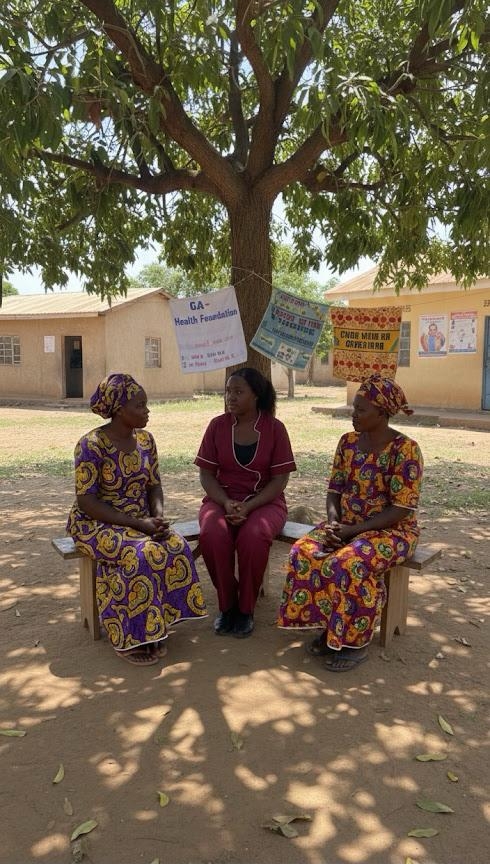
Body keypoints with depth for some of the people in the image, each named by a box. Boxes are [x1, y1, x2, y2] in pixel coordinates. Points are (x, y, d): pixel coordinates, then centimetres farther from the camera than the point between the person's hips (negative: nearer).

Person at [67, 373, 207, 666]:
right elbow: (86, 502, -18)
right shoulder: (91, 445, -16)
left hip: (141, 521, 6)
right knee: (140, 556, -32)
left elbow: (154, 485, 8)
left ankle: (154, 628, -8)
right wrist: (138, 523, -24)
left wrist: (159, 517, -14)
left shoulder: (146, 439, 3)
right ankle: (129, 638, -13)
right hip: (97, 523, -5)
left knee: (177, 547, -21)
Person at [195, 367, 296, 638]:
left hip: (264, 501, -2)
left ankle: (246, 608, -10)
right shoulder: (217, 425, 2)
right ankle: (226, 604, -8)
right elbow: (206, 474, 2)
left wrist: (248, 507, -19)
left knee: (253, 536, -34)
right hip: (221, 499, 2)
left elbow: (279, 480, -6)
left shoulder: (275, 428, -3)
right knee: (212, 534, -31)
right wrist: (226, 503, -16)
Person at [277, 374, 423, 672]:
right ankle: (328, 627, -4)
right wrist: (333, 522, -13)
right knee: (304, 553, -20)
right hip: (346, 525, 6)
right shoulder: (348, 442, 4)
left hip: (391, 531, -6)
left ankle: (356, 642, -11)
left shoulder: (404, 449, -15)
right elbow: (335, 488, 8)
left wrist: (353, 530, -22)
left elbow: (401, 509, -17)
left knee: (348, 564, -33)